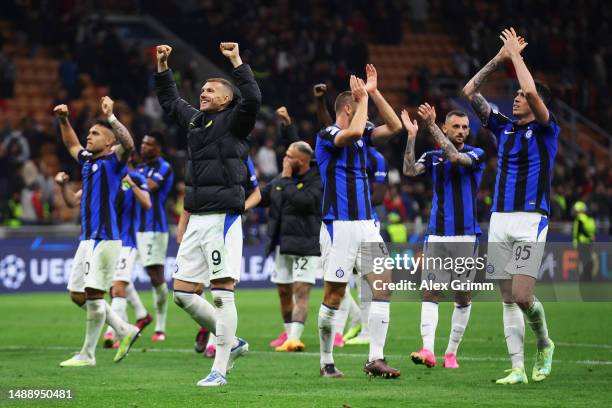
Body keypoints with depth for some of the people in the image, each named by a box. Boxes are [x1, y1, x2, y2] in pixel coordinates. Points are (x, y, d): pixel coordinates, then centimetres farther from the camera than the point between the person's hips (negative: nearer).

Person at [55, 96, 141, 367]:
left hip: (105, 238, -9)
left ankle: (87, 355, 1)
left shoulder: (112, 161, -6)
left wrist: (110, 116, -31)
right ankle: (125, 331, 19)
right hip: (87, 238, 9)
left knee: (93, 294, -7)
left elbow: (128, 144, -27)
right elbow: (72, 145, 37)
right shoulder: (88, 161, 17)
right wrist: (63, 120, 25)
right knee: (78, 295, 9)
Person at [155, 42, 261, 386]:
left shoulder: (233, 121, -3)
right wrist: (163, 66, 29)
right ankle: (232, 343, 19)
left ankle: (220, 370, -7)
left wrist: (237, 61, -20)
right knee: (183, 294, 6)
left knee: (222, 292, -8)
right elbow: (169, 100, 35)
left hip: (223, 218, -8)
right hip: (197, 219, 8)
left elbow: (252, 99, -22)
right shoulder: (195, 119, 18)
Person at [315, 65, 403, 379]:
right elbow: (353, 132, -27)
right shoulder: (327, 135, -8)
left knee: (383, 285, -3)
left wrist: (374, 92, 5)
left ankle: (375, 359, -4)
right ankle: (326, 362, 9)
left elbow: (394, 127, 10)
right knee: (334, 295, -3)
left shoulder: (362, 136, 15)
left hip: (366, 224, 7)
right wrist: (363, 97, -13)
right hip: (339, 225, -7)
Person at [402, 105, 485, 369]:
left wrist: (432, 126, -23)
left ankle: (451, 352, 11)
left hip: (466, 236, -2)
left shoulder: (476, 155, 0)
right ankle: (428, 350, -19)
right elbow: (409, 170, -8)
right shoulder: (433, 157, 9)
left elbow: (456, 157, -20)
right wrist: (412, 135, -16)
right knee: (430, 293, -10)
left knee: (463, 297, 2)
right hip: (436, 236, 2)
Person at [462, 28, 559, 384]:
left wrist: (515, 54, -8)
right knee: (508, 299, 2)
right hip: (500, 219, 6)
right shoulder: (504, 127, 14)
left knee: (522, 296, -13)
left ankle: (544, 343, 15)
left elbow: (532, 91, -20)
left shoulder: (546, 130, -2)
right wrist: (500, 58, 7)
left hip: (531, 220, -6)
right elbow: (470, 91, 13)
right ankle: (518, 368, 4)